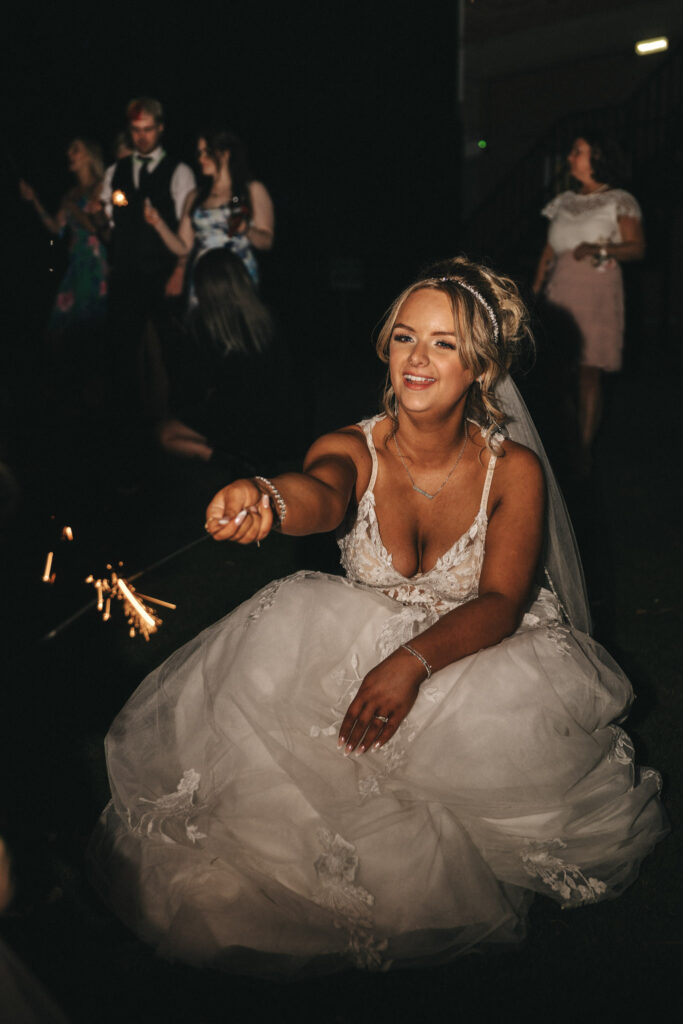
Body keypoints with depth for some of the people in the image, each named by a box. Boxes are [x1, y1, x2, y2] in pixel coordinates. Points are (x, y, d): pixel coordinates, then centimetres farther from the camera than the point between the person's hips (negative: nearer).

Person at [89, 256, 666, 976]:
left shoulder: (514, 471, -13)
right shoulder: (355, 450, -12)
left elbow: (501, 603, -22)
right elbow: (322, 492, -37)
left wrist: (413, 663, -41)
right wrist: (268, 500, -63)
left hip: (478, 654, -1)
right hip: (362, 647, 1)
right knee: (291, 619, -24)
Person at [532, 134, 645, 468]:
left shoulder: (618, 201, 4)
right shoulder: (564, 202, 18)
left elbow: (637, 247, -6)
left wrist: (598, 248, -21)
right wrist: (534, 293, 11)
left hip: (596, 292, -4)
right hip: (559, 291, 4)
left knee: (589, 371, -6)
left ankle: (584, 448, -2)